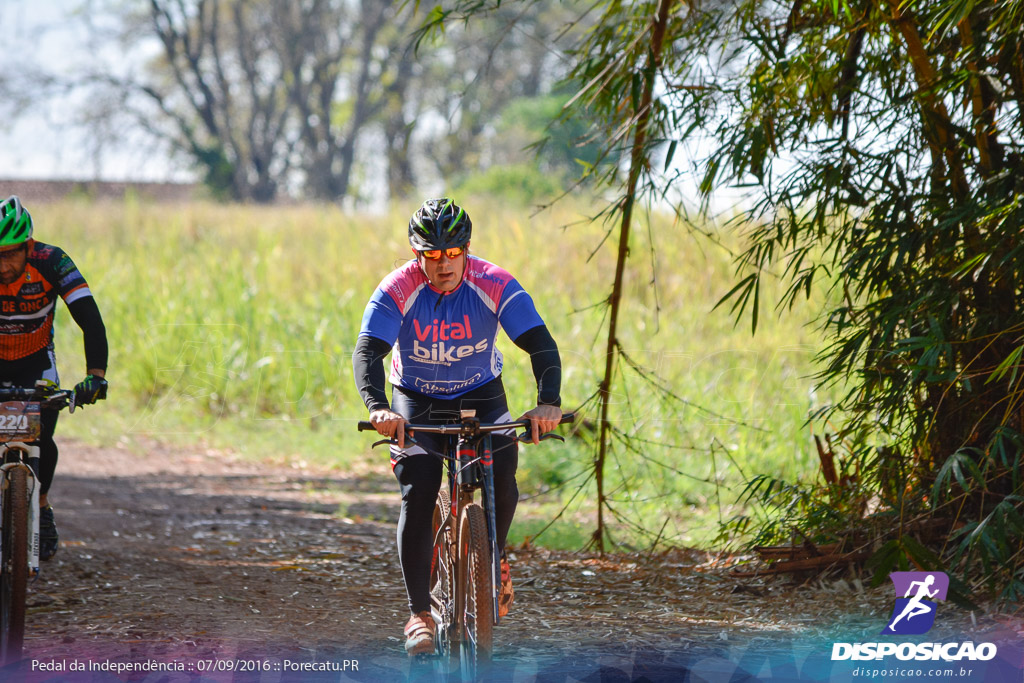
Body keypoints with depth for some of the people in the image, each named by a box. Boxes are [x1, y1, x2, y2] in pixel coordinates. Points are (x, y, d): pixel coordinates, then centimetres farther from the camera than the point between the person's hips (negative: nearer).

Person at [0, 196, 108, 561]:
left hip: (35, 362, 0)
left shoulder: (52, 263, -29)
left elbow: (90, 320, -34)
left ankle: (42, 506, 11)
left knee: (41, 440, -16)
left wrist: (96, 374, -48)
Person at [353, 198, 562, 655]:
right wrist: (378, 407, -50)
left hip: (481, 397, 1)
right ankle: (420, 614, -15)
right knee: (417, 491, -20)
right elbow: (368, 352, -30)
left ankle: (495, 556, 6)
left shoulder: (494, 286, -21)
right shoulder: (397, 291, -22)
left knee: (502, 471, -25)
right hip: (416, 401, -1)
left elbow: (540, 343, -26)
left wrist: (548, 402, -44)